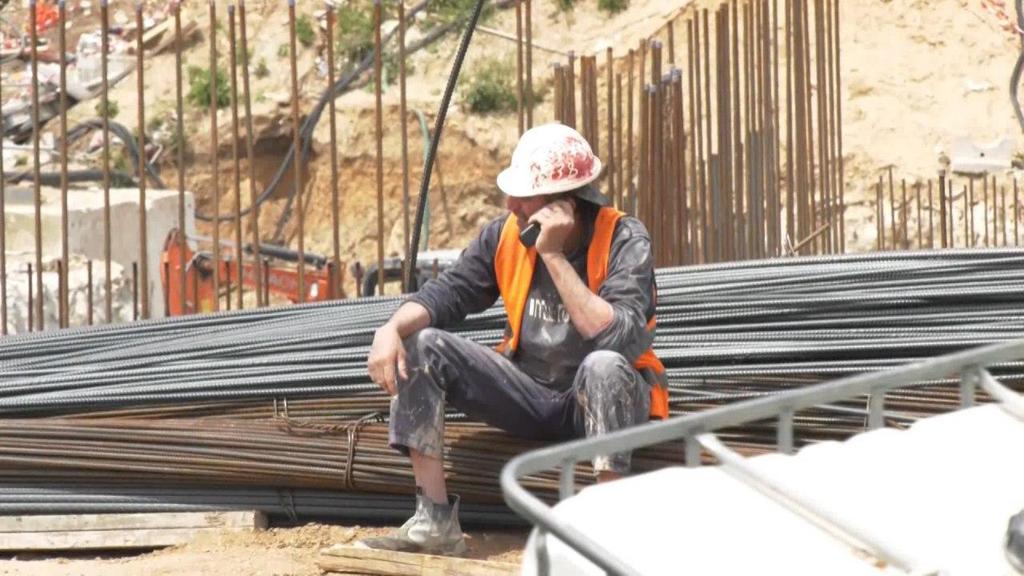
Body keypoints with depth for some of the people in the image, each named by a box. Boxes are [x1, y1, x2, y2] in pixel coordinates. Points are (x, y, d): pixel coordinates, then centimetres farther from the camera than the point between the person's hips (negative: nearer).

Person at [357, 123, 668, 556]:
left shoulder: (624, 241, -19)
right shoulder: (505, 236, -3)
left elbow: (620, 338, -33)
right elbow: (447, 294, -2)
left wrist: (553, 255, -31)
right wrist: (392, 329, -24)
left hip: (598, 399, -5)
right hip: (529, 393, 6)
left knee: (604, 365, -39)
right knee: (421, 347, -10)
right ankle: (434, 522, -13)